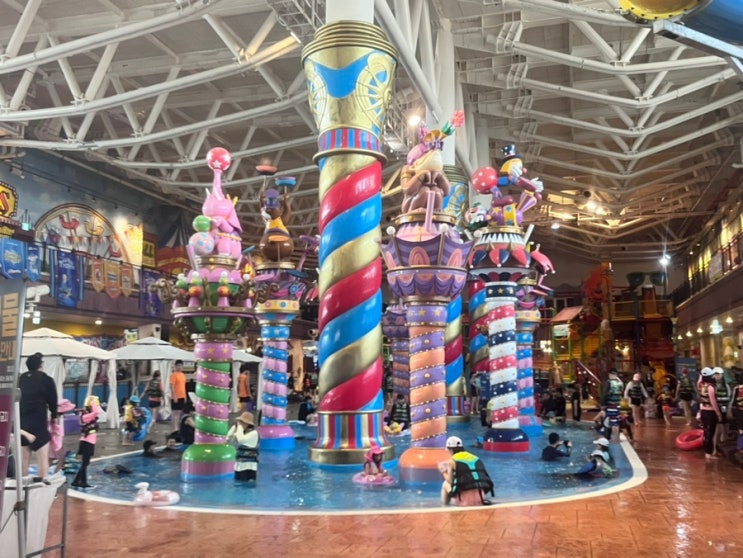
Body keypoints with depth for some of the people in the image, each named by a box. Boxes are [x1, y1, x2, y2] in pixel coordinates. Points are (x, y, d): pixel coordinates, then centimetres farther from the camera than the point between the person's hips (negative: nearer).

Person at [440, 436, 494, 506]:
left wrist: (443, 472, 23)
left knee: (445, 484, 20)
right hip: (480, 494, 4)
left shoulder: (451, 461, 3)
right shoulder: (475, 458, 17)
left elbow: (450, 481, 3)